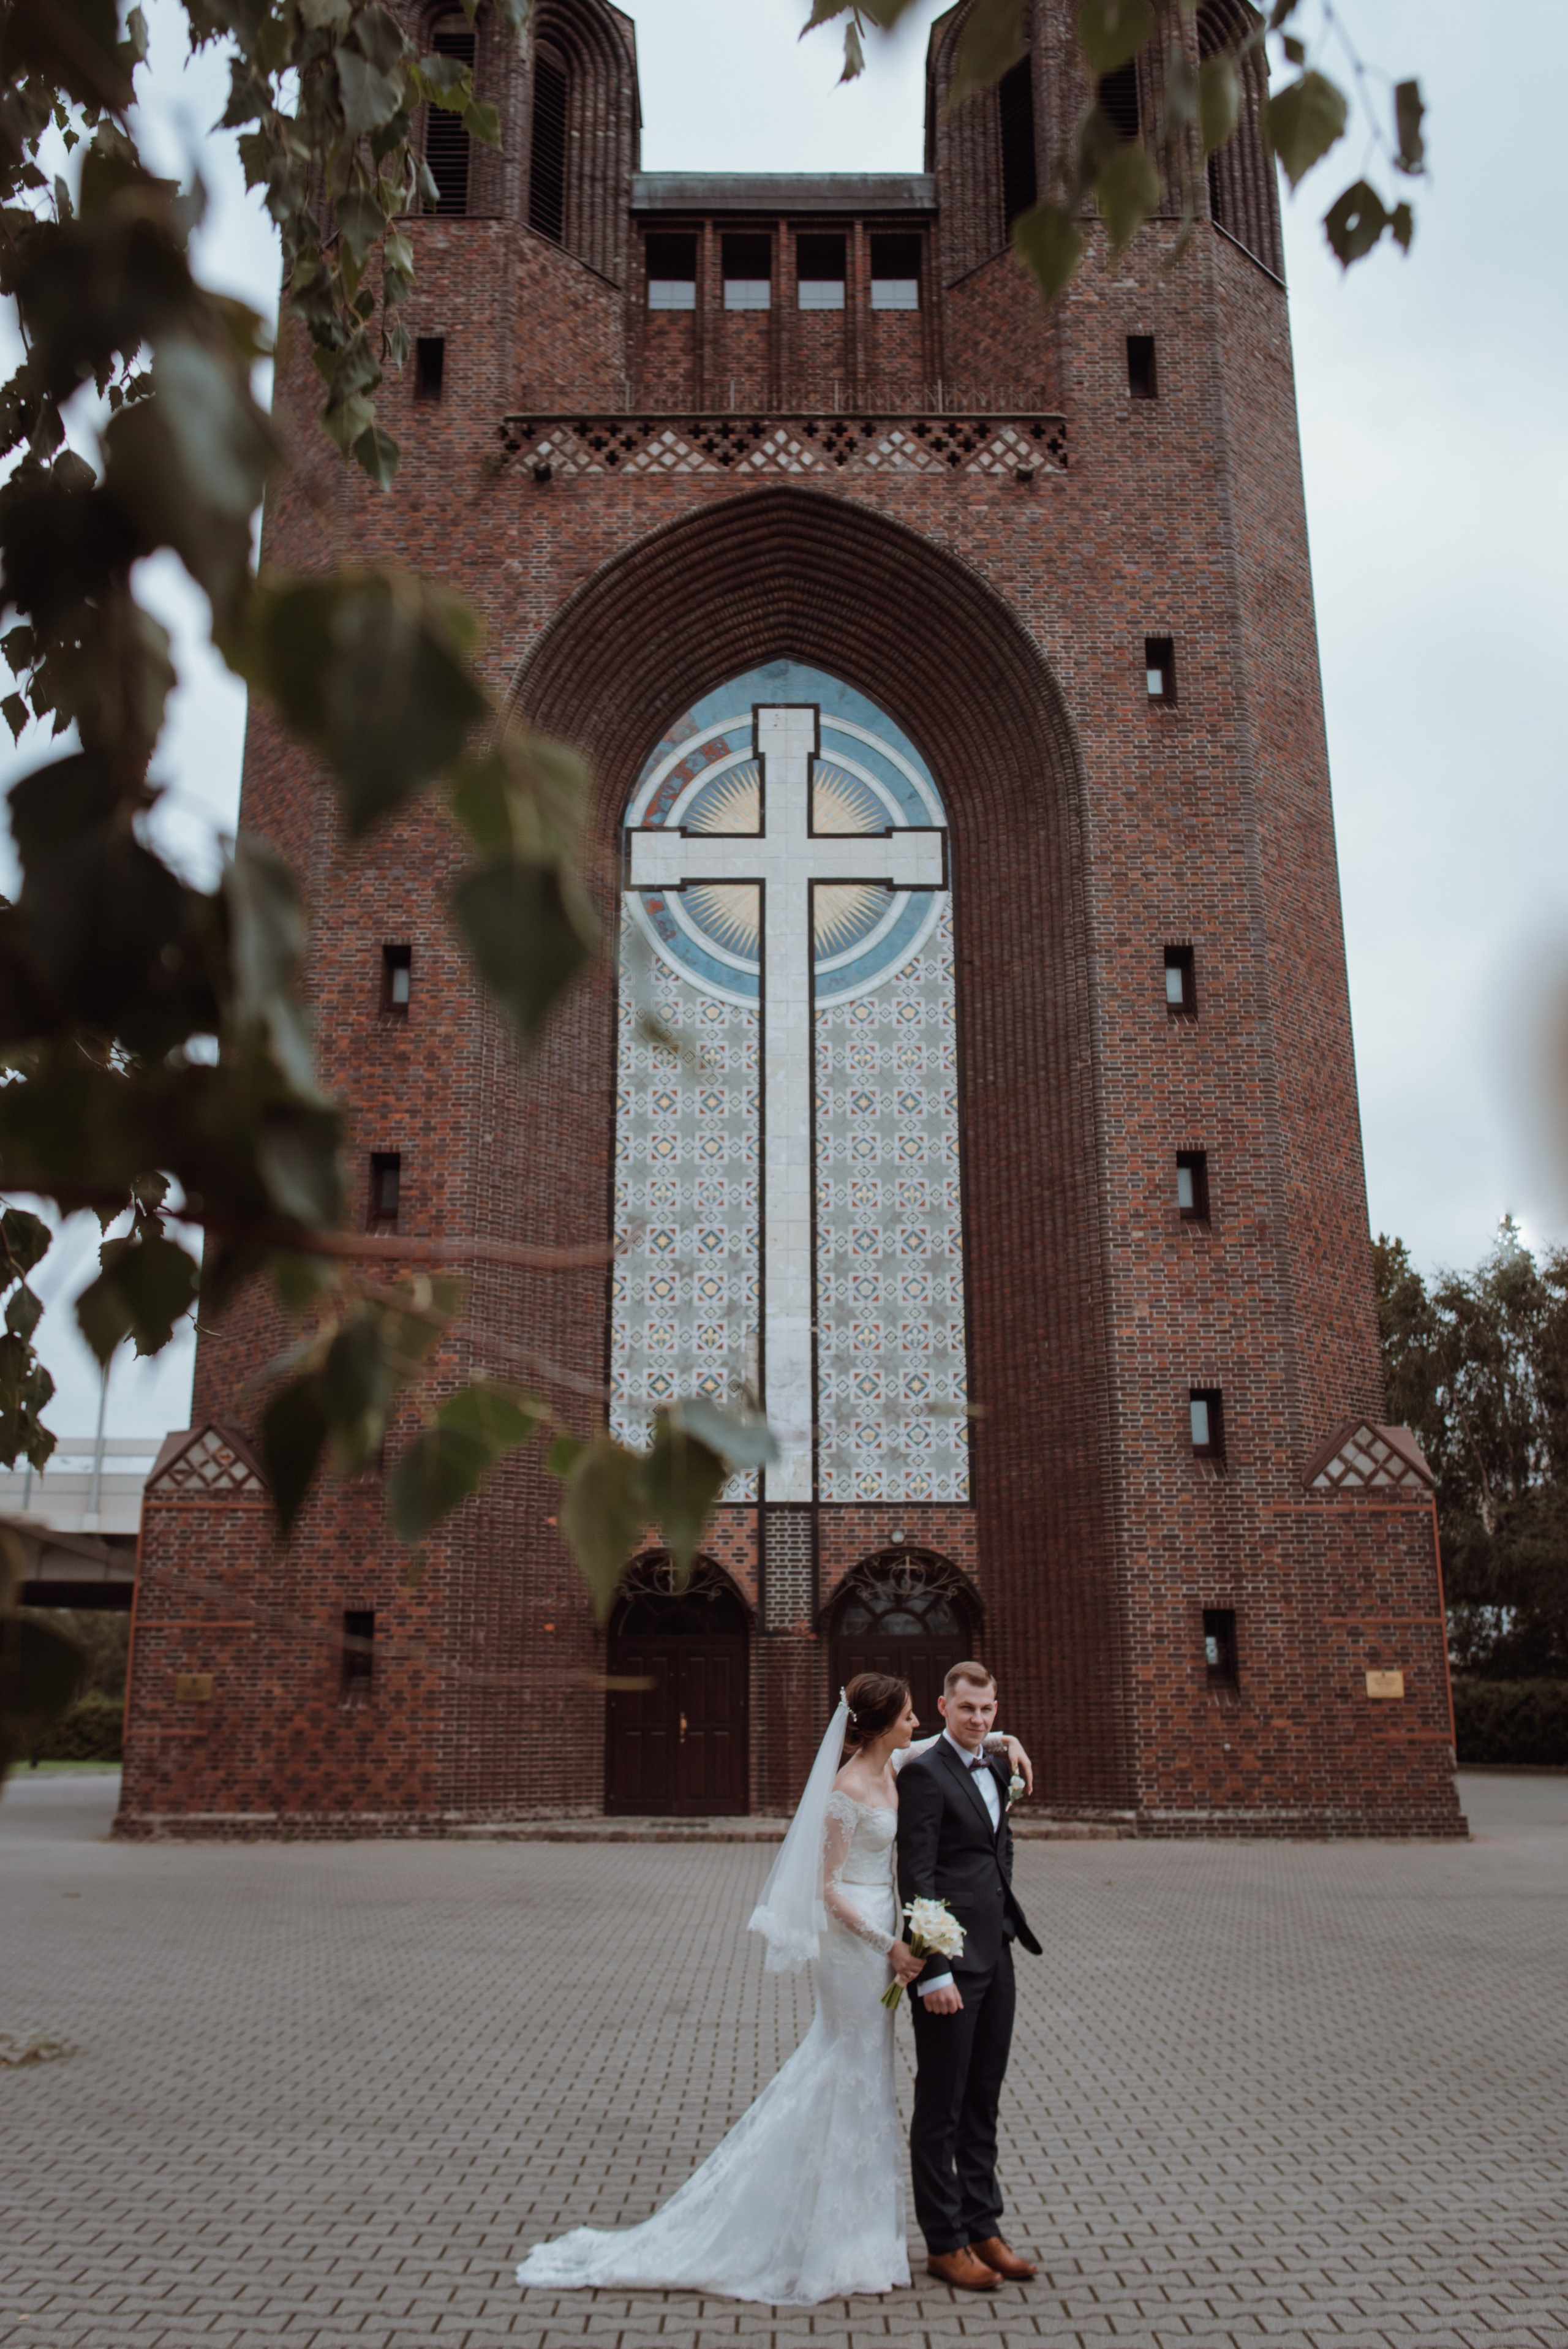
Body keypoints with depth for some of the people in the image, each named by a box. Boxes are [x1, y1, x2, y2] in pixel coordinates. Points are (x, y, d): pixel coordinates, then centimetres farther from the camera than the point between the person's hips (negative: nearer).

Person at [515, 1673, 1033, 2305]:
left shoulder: (890, 1768, 2)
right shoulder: (847, 1791, -22)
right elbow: (828, 1888, -18)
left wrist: (1002, 1739, 3)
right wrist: (888, 1945, -20)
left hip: (876, 1932, 9)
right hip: (853, 1938, -9)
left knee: (843, 2069, 17)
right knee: (856, 2079, 2)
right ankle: (839, 2247, 15)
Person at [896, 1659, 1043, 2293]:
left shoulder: (994, 1769, 12)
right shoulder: (925, 1773, -15)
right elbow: (916, 1878, -18)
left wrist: (1007, 1923, 12)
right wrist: (933, 1971, -21)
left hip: (995, 1958, 8)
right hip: (951, 1961, -8)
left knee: (983, 2104, 18)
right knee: (941, 2109, 5)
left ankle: (984, 2228, 29)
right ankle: (944, 2243, 17)